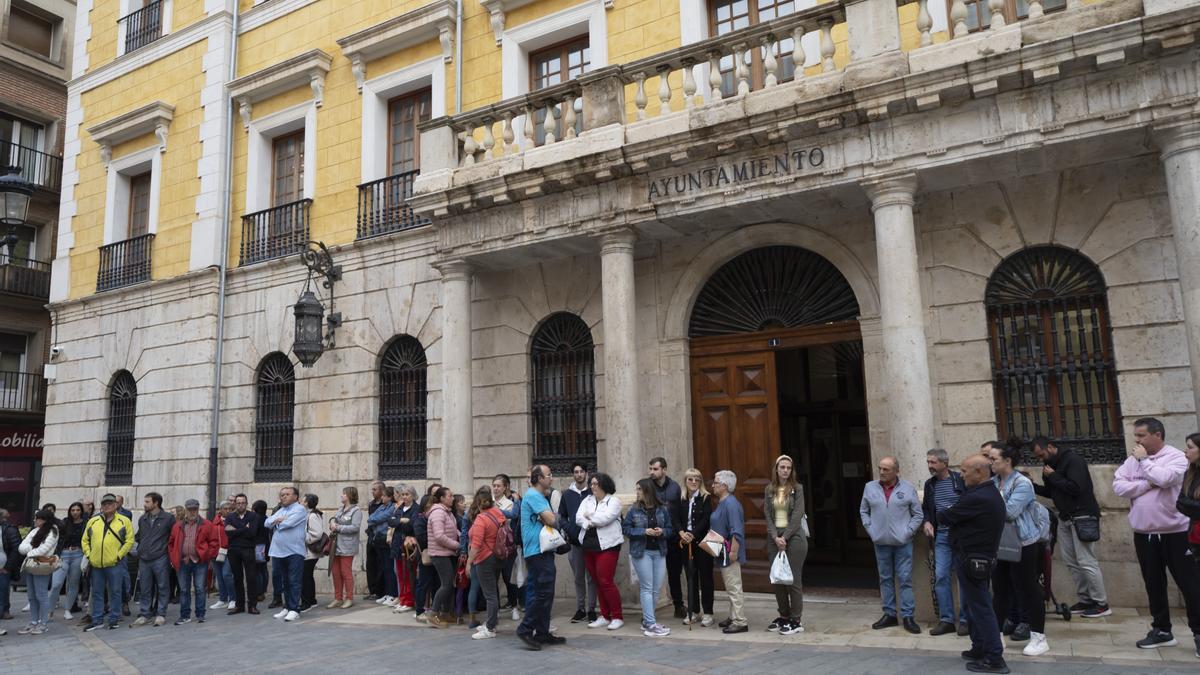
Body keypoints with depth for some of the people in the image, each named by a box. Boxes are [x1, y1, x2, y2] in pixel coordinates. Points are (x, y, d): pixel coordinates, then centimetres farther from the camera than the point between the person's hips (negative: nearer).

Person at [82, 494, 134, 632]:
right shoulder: (93, 521, 10)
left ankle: (114, 619, 12)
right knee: (97, 593, 11)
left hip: (114, 564, -4)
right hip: (96, 564, 4)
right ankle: (97, 620, 20)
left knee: (115, 592, 3)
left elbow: (130, 540, -4)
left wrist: (119, 555, -10)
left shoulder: (124, 521, -1)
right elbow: (85, 540, 16)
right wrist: (88, 554, 4)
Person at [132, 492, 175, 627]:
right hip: (144, 559, 5)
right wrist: (140, 549, 15)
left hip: (160, 559, -5)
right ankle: (144, 614, 16)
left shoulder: (168, 518, -5)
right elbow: (139, 537, 24)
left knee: (162, 587, 1)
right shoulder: (142, 519, 11)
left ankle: (161, 614, 9)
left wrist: (168, 550, -1)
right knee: (144, 588, 8)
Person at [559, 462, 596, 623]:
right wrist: (568, 529, -3)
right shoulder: (567, 494, 9)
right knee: (578, 578, 10)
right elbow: (561, 516, 13)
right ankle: (580, 609, 18)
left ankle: (591, 609, 9)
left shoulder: (593, 492, -1)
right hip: (574, 541, 3)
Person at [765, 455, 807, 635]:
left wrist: (785, 537, -13)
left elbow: (797, 515, -8)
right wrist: (775, 537, -8)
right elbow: (767, 515, 4)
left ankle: (796, 620, 6)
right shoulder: (769, 490, 8)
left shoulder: (797, 489, -2)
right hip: (774, 537, 4)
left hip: (794, 537, -4)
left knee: (793, 579, -3)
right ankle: (783, 616, 21)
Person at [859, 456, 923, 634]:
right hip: (881, 542, 3)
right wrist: (871, 529, 2)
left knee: (905, 579, -1)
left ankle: (908, 616, 6)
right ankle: (889, 614, 20)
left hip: (902, 543, -3)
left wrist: (908, 532, -6)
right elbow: (863, 511, 12)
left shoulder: (908, 488, -3)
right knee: (885, 579, 10)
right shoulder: (870, 487, 4)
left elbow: (918, 514, 2)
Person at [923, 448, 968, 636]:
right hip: (941, 536, 5)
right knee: (941, 577, 1)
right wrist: (927, 521, 4)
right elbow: (925, 508, 22)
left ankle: (965, 620, 13)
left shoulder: (961, 480, -7)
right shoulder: (929, 484, 10)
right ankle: (946, 620, 10)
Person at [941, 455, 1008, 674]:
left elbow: (945, 517, -15)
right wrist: (953, 515, -3)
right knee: (974, 604, 19)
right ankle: (980, 649, 29)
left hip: (973, 559, -10)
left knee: (980, 607, -2)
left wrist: (940, 515, 4)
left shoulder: (977, 498, -25)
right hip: (982, 557, 10)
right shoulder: (992, 493, 9)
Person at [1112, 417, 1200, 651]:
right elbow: (1119, 486, -4)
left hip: (1174, 531, -5)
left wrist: (1144, 460, -13)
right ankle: (1162, 630, 23)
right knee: (1154, 584, 12)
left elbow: (1164, 478, -26)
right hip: (1143, 533, 5)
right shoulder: (1132, 459, 6)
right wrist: (1148, 484, -14)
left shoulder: (1176, 456, -7)